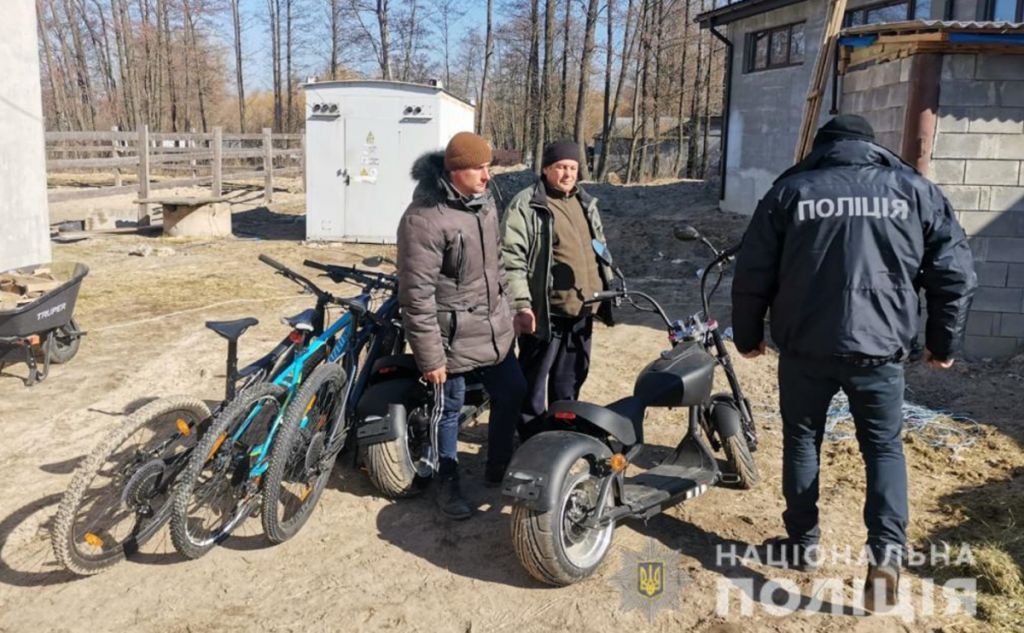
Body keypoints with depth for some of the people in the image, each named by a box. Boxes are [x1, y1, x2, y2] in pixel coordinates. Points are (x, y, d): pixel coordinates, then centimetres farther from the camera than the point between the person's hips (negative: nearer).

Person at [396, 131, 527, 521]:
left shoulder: (483, 200, 3)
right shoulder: (425, 218, -23)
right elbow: (417, 295, -23)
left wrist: (507, 310, 18)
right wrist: (430, 357, -21)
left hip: (493, 330, 8)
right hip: (452, 338, -7)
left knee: (512, 393, 16)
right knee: (450, 409, 10)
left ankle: (498, 467, 38)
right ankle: (448, 483, 32)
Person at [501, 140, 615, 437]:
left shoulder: (586, 202, 15)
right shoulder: (525, 205, -10)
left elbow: (599, 249, 25)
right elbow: (511, 259, -15)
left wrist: (610, 287, 22)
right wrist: (520, 305, -21)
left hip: (582, 310, 7)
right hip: (545, 312, -7)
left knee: (571, 377, 19)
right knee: (534, 378, 4)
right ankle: (531, 435, 17)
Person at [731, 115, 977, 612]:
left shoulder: (790, 191, 3)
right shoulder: (915, 190, 5)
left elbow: (753, 274, 2)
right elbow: (955, 275, 5)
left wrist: (748, 336, 14)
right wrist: (943, 343, 16)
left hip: (804, 346, 0)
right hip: (879, 348, 1)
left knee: (801, 440, 15)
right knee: (884, 445, 14)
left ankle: (802, 543, 24)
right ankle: (887, 549, 1)